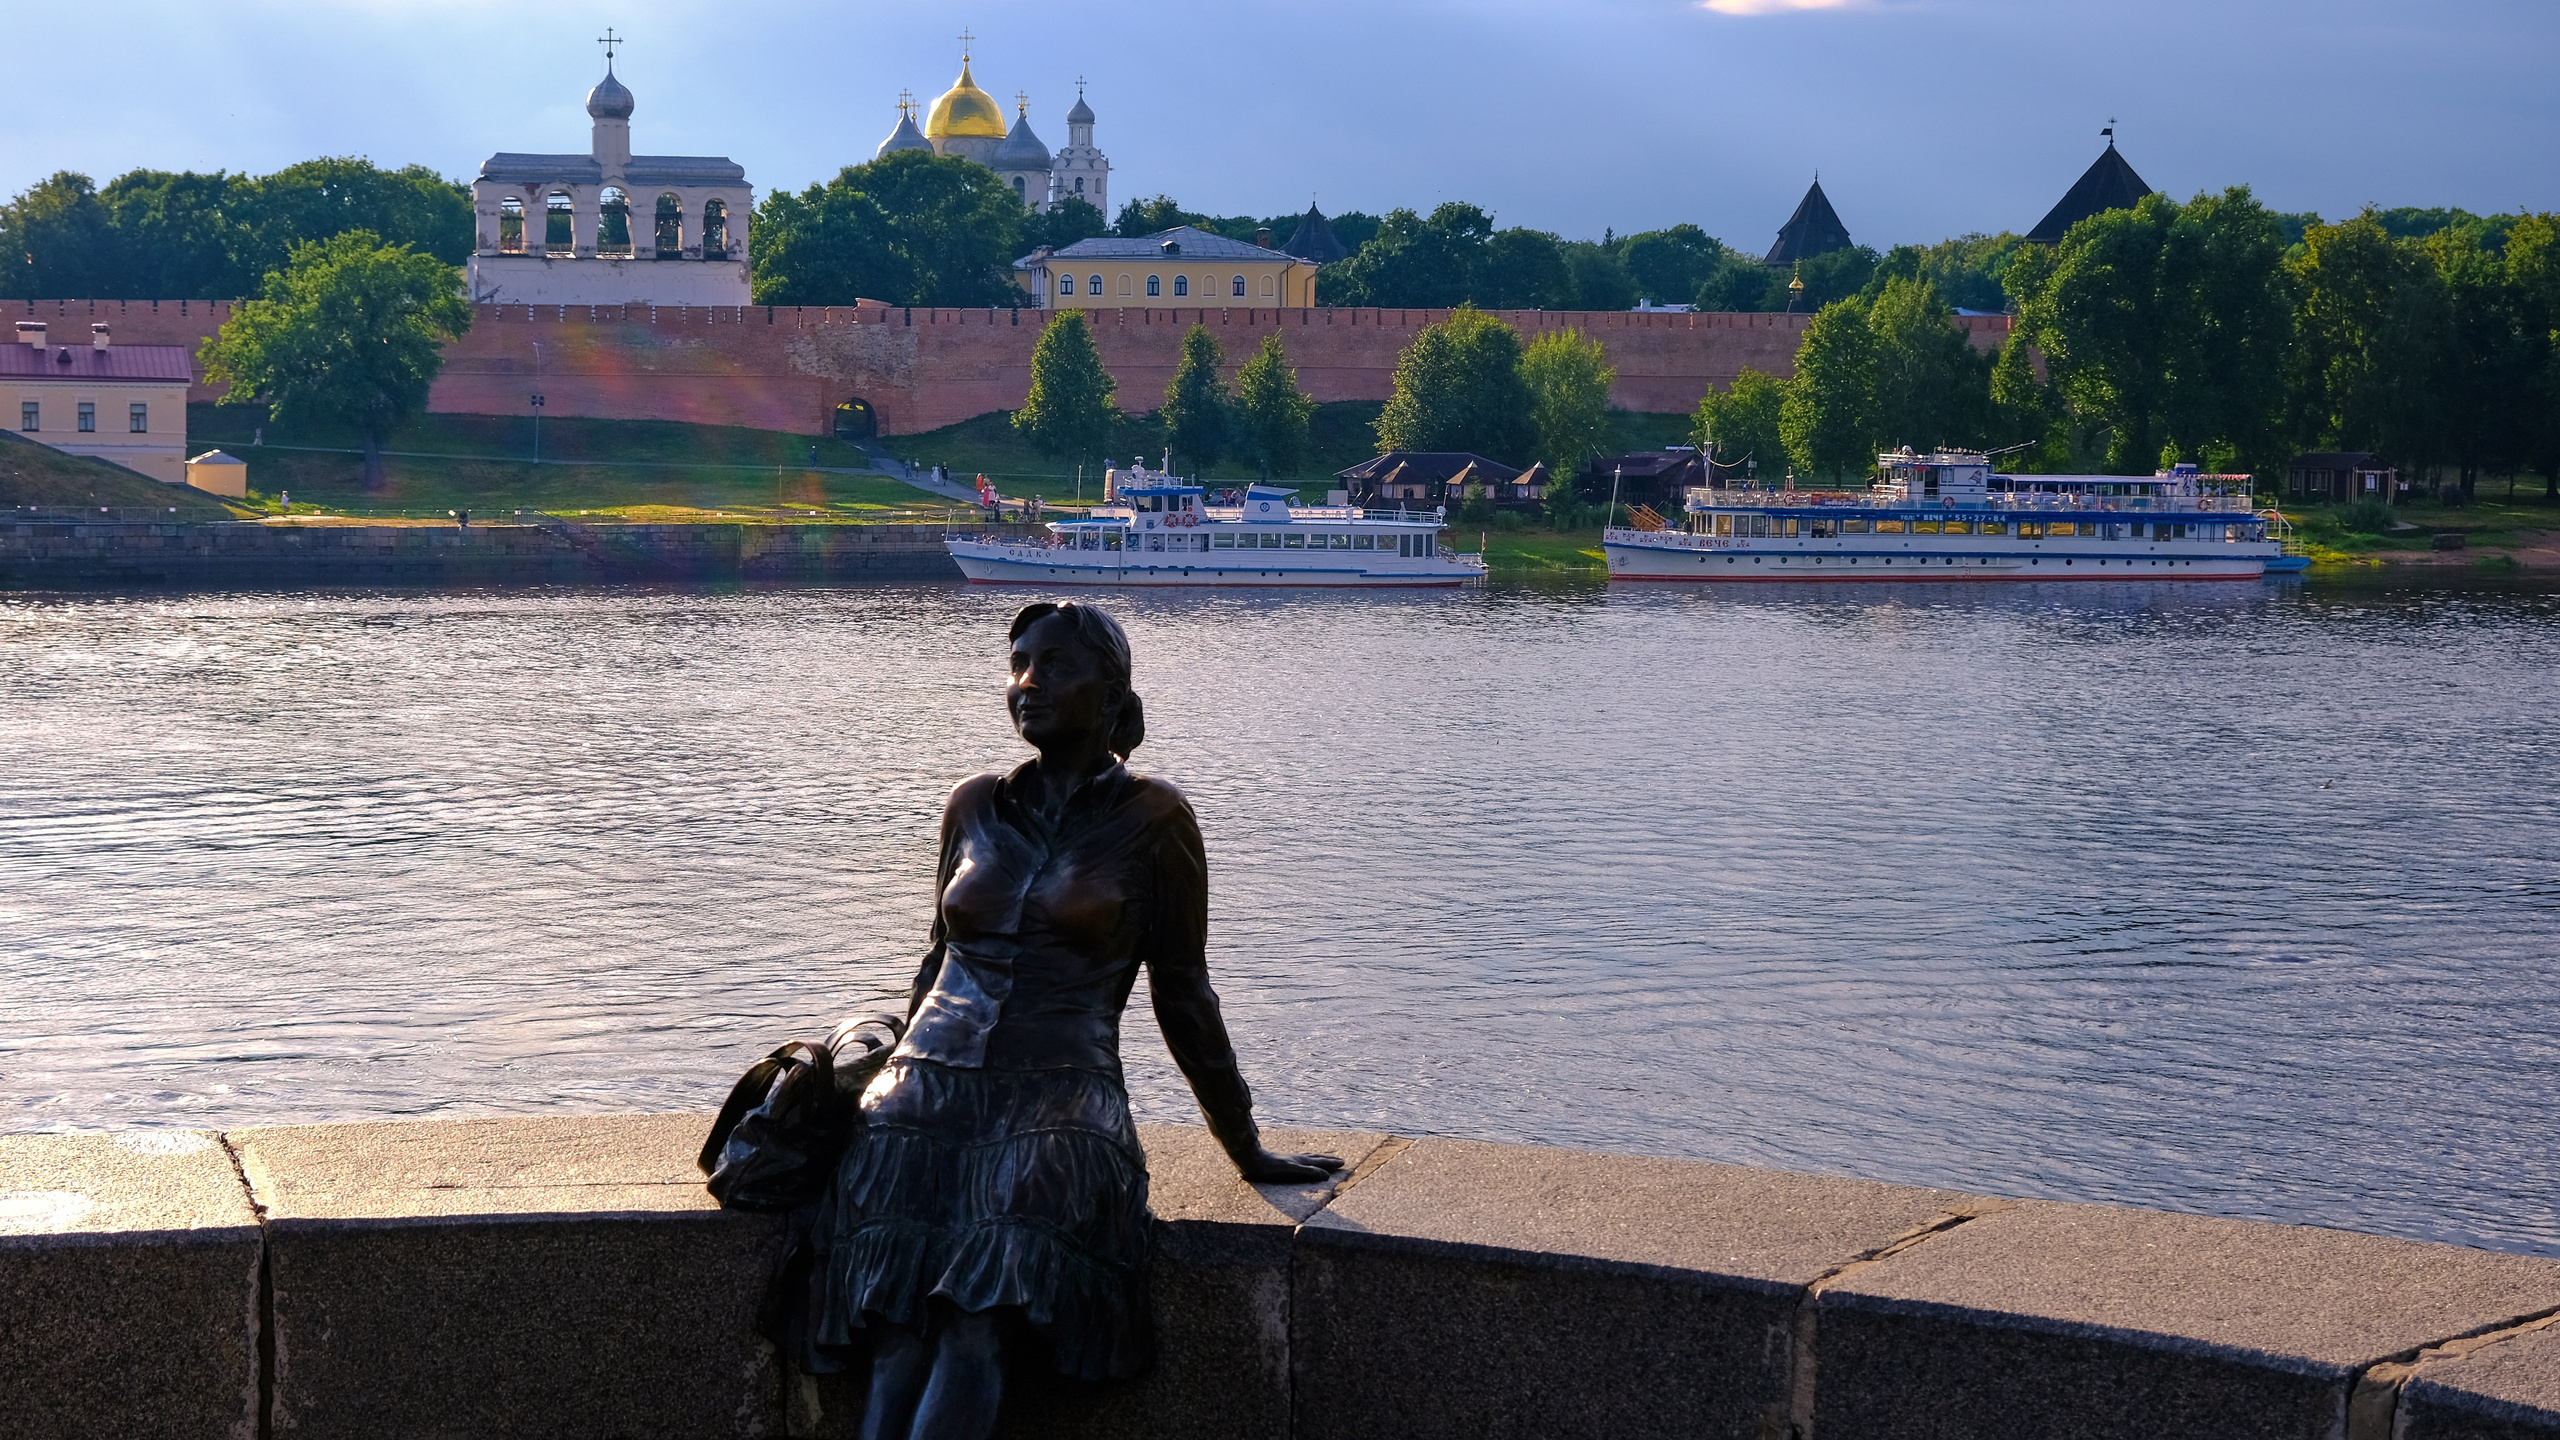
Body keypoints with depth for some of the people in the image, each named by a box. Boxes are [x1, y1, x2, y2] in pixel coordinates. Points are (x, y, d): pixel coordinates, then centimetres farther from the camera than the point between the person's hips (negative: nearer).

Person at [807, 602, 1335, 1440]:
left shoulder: (1152, 820, 4)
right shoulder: (974, 806, 16)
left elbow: (1182, 999, 8)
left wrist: (1248, 1152, 10)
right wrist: (893, 1085, 31)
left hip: (1060, 1094, -3)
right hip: (929, 1084, 3)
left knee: (974, 1334, -28)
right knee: (897, 1343, -21)